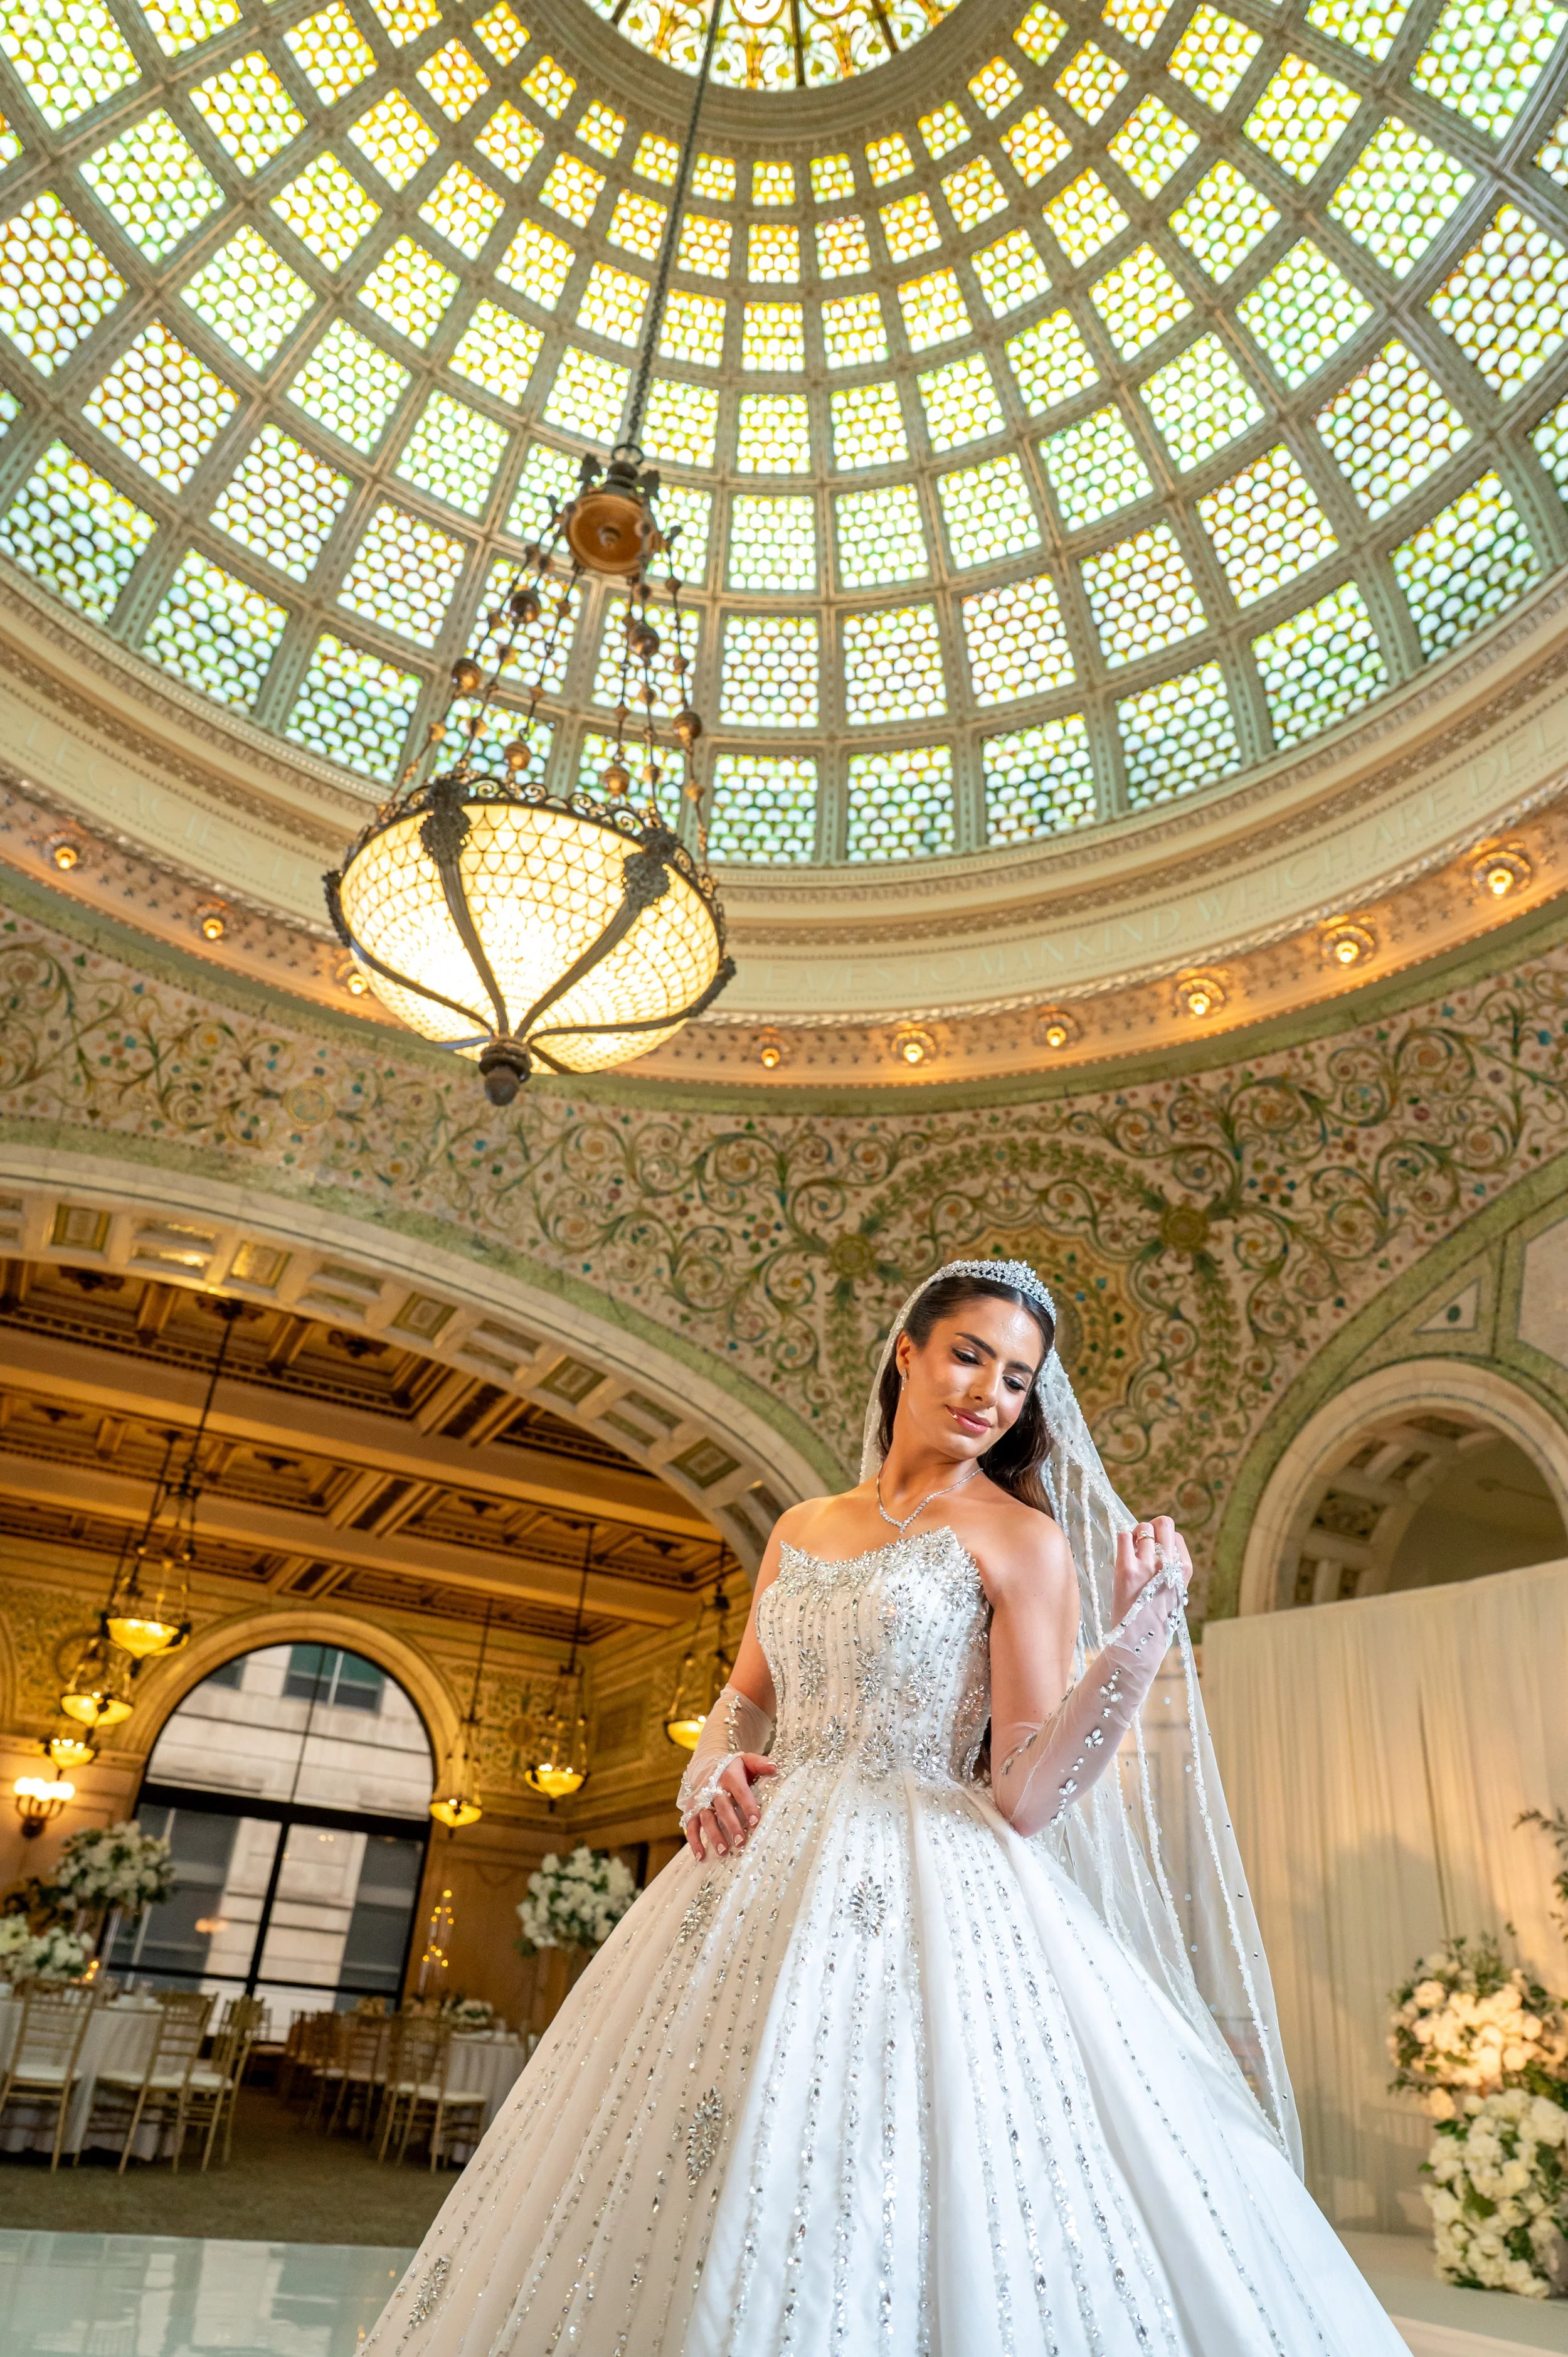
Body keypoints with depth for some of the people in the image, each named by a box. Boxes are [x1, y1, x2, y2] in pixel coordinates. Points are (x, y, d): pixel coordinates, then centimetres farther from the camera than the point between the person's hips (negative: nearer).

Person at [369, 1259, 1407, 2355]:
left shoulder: (1020, 1539, -3)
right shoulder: (802, 1531, 13)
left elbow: (1026, 1796, -11)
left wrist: (1138, 1638, -22)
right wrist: (714, 1773, -1)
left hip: (923, 1891, -5)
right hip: (764, 1885, 5)